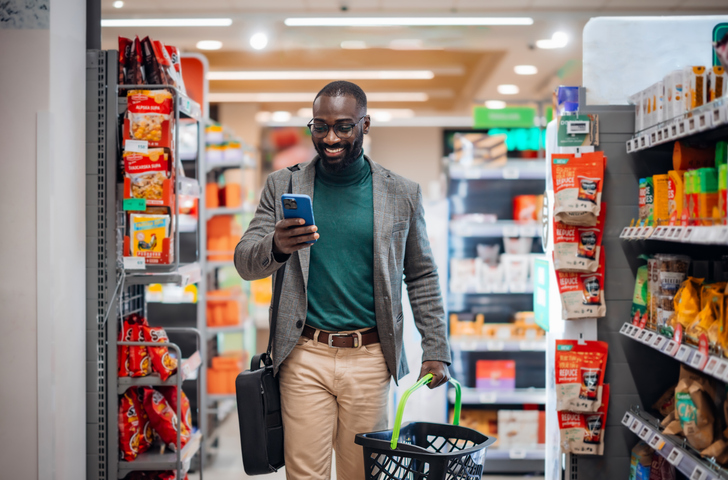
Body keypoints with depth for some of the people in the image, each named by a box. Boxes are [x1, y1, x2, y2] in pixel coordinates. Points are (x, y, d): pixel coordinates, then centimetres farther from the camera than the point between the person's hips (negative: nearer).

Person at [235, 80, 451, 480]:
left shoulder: (401, 194, 5)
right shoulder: (283, 186, 5)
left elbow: (421, 275, 12)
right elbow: (245, 262, 0)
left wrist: (435, 350, 6)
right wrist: (276, 248, -23)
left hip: (369, 358, 1)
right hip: (304, 356, 0)